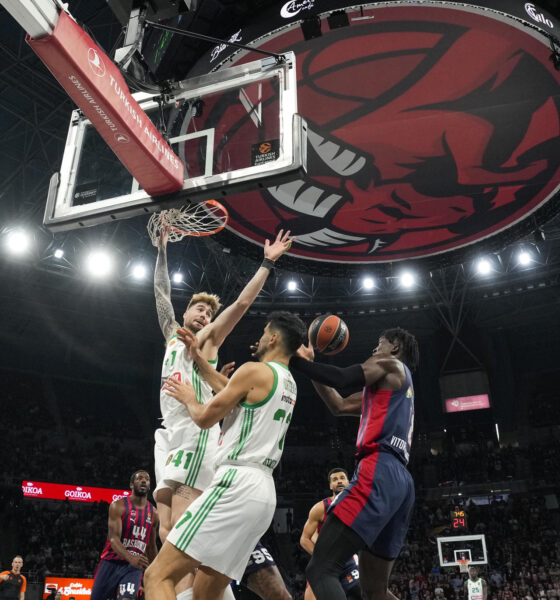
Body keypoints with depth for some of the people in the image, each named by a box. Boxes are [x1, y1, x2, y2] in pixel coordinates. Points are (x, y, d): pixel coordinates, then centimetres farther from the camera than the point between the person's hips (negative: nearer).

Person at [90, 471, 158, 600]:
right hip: (111, 562, -1)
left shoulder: (153, 513, 5)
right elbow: (114, 538, -19)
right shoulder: (118, 506, -8)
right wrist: (130, 558, -37)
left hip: (134, 566, 2)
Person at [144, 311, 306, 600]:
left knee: (158, 576, -9)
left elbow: (205, 417, -1)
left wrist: (189, 398, 22)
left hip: (236, 484, -9)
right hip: (263, 493, 9)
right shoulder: (288, 385, 21)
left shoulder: (254, 370, -6)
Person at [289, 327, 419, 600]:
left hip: (380, 474, -10)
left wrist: (293, 359, -3)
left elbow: (342, 378, -10)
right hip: (399, 480, 10)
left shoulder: (391, 364, 7)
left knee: (320, 570, -16)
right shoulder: (385, 387, 33)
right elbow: (339, 406, 34)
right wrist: (310, 362, 31)